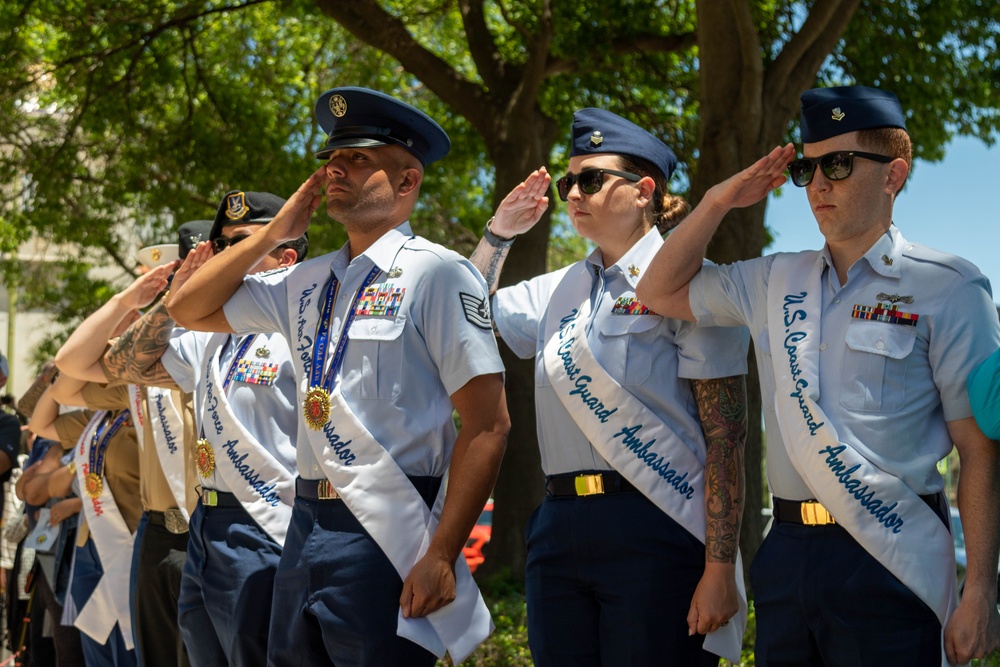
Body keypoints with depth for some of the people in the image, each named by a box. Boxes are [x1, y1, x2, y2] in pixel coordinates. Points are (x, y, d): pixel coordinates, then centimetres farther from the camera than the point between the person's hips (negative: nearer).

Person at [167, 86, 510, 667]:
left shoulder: (436, 273, -7)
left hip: (386, 535, -7)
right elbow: (189, 310, 22)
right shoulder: (309, 282, 13)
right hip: (307, 526, 7)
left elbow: (488, 424, -13)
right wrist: (275, 232, 10)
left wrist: (440, 557, -19)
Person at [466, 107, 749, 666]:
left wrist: (720, 569, -15)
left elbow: (725, 436, -9)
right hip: (559, 531, 6)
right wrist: (500, 232, 18)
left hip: (654, 532, -6)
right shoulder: (559, 289, 17)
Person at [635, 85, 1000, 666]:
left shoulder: (948, 288, -3)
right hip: (787, 552, 5)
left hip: (887, 564, -5)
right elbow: (660, 293, 25)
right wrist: (718, 203, 11)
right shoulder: (776, 282, 14)